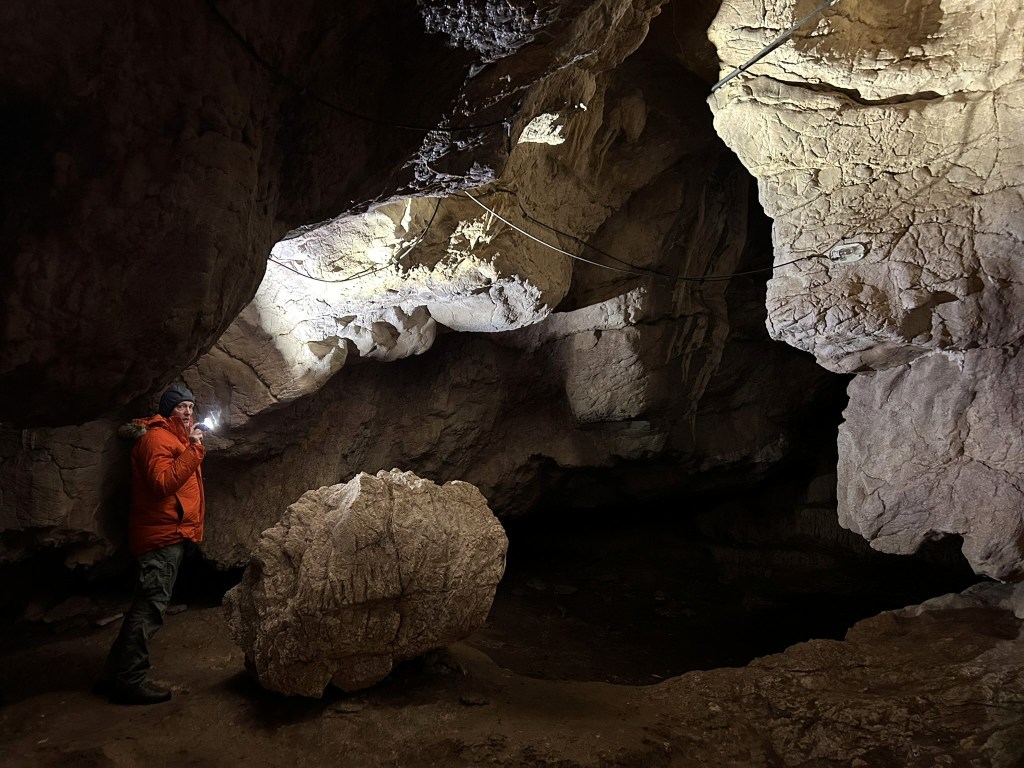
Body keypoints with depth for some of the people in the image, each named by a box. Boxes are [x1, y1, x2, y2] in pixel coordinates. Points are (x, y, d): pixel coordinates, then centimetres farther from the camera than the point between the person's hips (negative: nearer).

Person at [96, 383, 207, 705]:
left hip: (172, 533, 11)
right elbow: (164, 483, -26)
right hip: (162, 534, -11)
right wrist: (192, 450, -28)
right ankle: (129, 680, -7)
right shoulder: (157, 438, -12)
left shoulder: (178, 437, 19)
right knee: (151, 606, -10)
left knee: (147, 604, 14)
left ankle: (116, 674, 22)